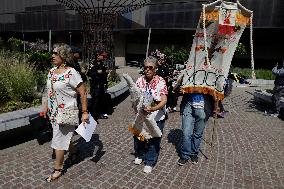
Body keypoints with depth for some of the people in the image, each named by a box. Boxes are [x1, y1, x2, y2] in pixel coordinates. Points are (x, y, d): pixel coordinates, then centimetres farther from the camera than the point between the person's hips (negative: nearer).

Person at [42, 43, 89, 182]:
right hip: (53, 112, 7)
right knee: (63, 137, 21)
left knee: (58, 139, 3)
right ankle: (73, 150, 49)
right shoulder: (51, 71, 4)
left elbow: (83, 93, -18)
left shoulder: (71, 73, -19)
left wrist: (85, 112, -18)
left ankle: (58, 169, 21)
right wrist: (46, 106, 15)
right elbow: (49, 91, 16)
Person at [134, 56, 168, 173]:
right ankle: (140, 155, 45)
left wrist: (153, 108, -35)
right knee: (138, 136, 17)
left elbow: (164, 100, -20)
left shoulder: (160, 82, -13)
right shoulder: (140, 80, -1)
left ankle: (150, 162, 29)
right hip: (141, 115, 4)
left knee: (153, 141, 7)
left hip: (156, 117, -3)